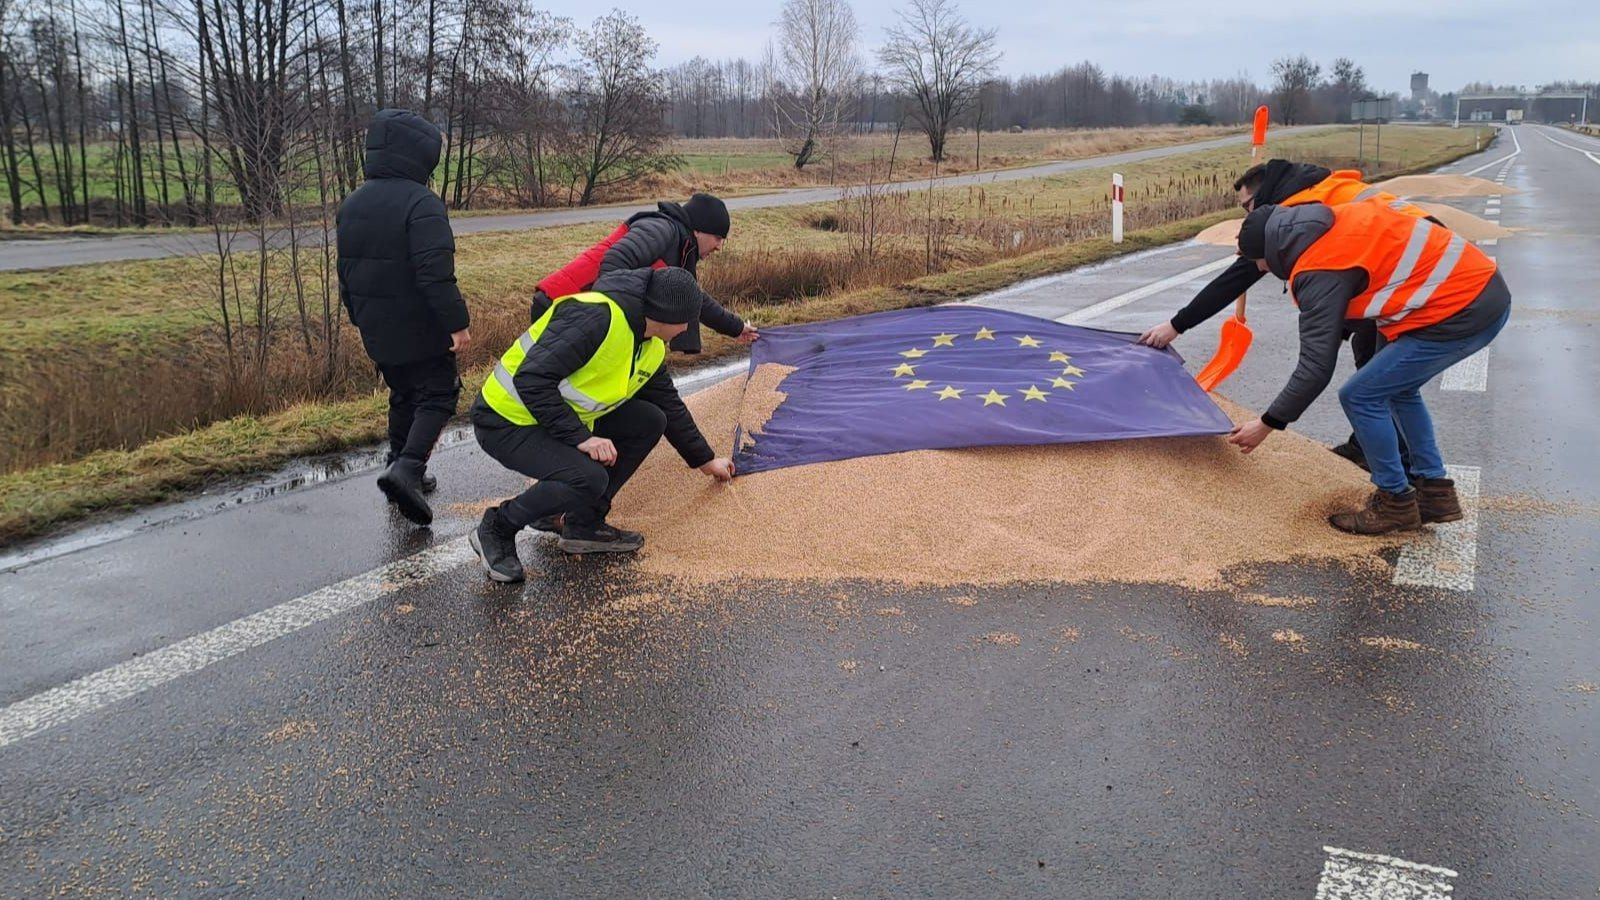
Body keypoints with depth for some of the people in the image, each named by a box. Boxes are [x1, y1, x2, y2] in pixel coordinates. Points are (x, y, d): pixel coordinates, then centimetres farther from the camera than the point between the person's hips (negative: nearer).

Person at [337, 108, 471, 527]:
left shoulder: (352, 203, 9)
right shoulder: (421, 204, -18)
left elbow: (346, 268, 16)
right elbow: (436, 273, -24)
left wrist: (359, 316, 26)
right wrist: (457, 321, -19)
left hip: (376, 329, 8)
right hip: (421, 330, -7)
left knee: (402, 396, 20)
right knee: (437, 396, 1)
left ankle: (401, 465, 25)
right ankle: (408, 466, -16)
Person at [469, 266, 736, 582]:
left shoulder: (651, 348, 5)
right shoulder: (596, 317, -27)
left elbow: (670, 405, 20)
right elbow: (531, 380, -31)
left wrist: (706, 460, 27)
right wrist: (580, 437, -30)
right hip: (507, 421, -9)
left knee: (649, 422, 0)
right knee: (589, 478, -30)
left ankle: (584, 523, 6)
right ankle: (497, 530, -6)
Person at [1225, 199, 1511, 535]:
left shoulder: (1319, 271, -14)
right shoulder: (1339, 218, 10)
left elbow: (1316, 367, -15)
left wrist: (1267, 425, -6)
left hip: (1461, 312, -10)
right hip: (1489, 290, 10)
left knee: (1360, 397, -2)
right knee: (1398, 388, 23)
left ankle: (1395, 502, 11)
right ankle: (1434, 492, 27)